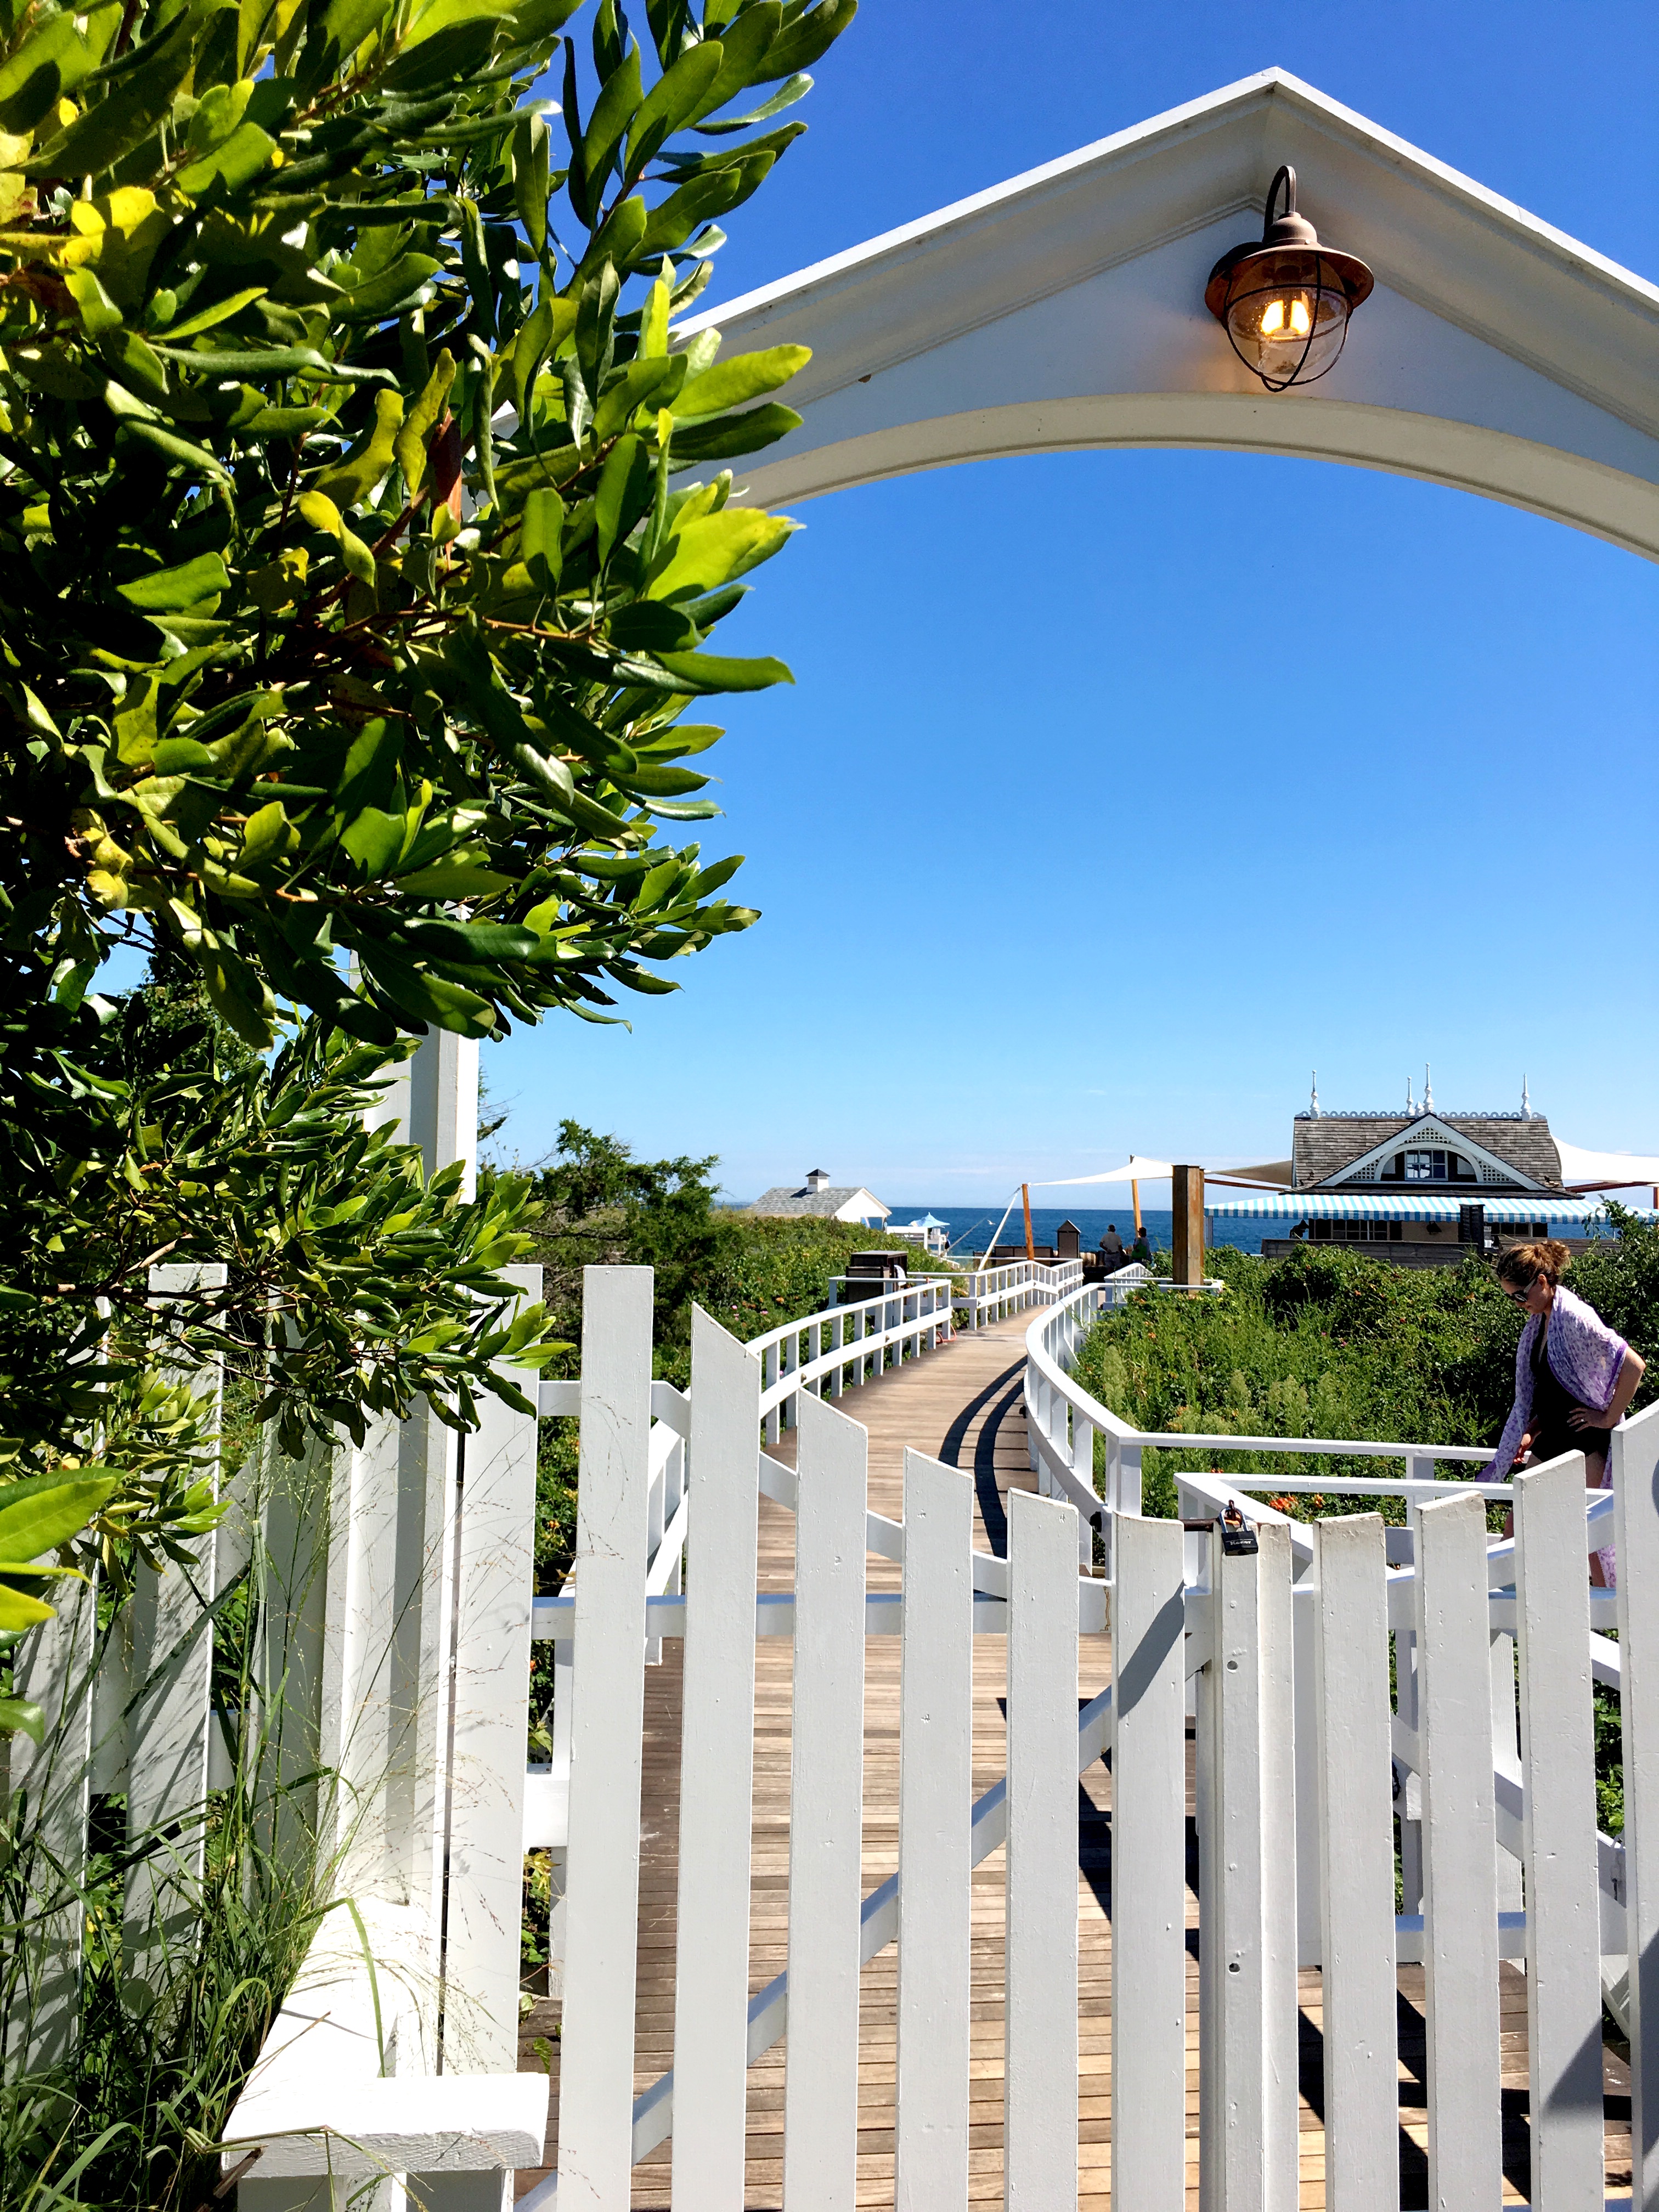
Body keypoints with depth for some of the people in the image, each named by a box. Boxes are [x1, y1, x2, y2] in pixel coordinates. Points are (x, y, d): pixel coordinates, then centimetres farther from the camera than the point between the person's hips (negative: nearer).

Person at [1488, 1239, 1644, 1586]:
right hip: (1551, 1440, 8)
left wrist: (1609, 1417, -15)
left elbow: (1633, 1365, -22)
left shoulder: (1575, 1318, -17)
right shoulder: (1537, 1323, 9)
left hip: (1587, 1441, -8)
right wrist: (1530, 1432, 13)